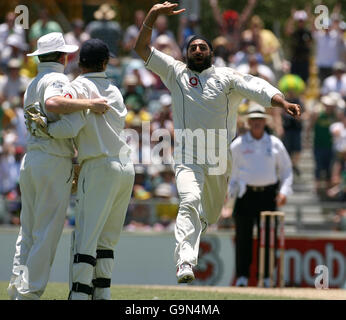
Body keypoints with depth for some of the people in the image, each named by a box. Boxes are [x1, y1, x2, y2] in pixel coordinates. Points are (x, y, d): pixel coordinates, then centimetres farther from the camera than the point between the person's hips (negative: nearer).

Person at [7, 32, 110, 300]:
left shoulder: (32, 85, 20)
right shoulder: (57, 79, -8)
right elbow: (52, 104, -31)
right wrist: (89, 104, -27)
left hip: (30, 160, 8)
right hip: (54, 163, -8)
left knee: (28, 233, 11)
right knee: (47, 235, -5)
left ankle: (17, 290, 8)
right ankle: (30, 293, -8)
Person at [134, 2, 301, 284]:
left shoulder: (227, 77, 7)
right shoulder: (176, 73, 10)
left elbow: (256, 88, -8)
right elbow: (142, 49, 8)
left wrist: (283, 102, -26)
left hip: (221, 156, 2)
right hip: (188, 158, -2)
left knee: (214, 213, 12)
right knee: (190, 201, -25)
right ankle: (185, 263, -35)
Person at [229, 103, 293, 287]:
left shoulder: (275, 144, 9)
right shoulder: (238, 144, 6)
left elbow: (286, 169, 13)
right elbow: (229, 170, 8)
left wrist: (284, 191, -1)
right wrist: (226, 192, -5)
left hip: (268, 194, 1)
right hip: (246, 194, -1)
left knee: (267, 236, -3)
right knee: (243, 236, -4)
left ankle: (267, 277, 2)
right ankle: (242, 277, 0)